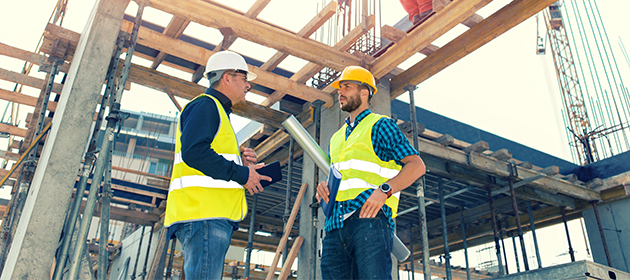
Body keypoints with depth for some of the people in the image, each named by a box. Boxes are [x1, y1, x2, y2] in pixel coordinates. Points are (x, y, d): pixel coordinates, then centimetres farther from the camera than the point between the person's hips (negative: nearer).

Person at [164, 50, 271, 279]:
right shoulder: (205, 105, -2)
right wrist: (240, 173, -13)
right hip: (202, 210, -10)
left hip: (216, 216, 10)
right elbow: (193, 151, -19)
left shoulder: (218, 111, 30)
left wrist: (241, 163, 11)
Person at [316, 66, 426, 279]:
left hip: (369, 216, -6)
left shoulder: (380, 125, 7)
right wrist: (324, 186, 8)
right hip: (335, 224, 6)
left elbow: (416, 165, -3)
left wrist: (384, 189, -17)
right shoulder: (336, 138, 29)